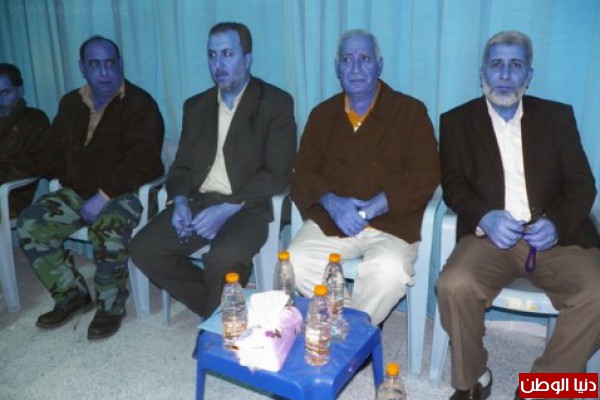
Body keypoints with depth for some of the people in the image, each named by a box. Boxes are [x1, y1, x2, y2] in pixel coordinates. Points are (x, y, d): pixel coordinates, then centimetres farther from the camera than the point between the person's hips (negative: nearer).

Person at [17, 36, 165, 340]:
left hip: (124, 193, -6)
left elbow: (144, 161, -18)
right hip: (79, 192, 7)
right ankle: (72, 295, 5)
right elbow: (51, 154, 17)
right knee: (29, 223, -11)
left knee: (108, 228, -35)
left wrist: (104, 195, -23)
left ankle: (111, 307, -11)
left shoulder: (139, 104, -7)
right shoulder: (71, 103, 13)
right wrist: (75, 182, 1)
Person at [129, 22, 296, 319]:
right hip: (197, 202, 6)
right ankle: (217, 309, 4)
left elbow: (278, 173, -10)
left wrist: (228, 208, -19)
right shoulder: (196, 105, 16)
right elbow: (181, 164, 15)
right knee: (143, 248, -12)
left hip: (247, 206, -5)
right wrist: (180, 200, -7)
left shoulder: (275, 103, -2)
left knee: (222, 259, -32)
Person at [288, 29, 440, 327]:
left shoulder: (411, 112, 6)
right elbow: (303, 172, 9)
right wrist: (331, 202, -13)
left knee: (389, 271, -32)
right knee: (296, 263, -24)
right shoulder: (322, 115, 15)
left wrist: (374, 208, -15)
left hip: (390, 223, -2)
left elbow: (426, 176, -3)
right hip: (330, 221, 3)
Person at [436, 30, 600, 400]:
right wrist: (485, 217, -18)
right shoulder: (457, 120, 12)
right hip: (491, 236, -1)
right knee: (455, 286, -30)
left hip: (556, 236, 2)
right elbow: (453, 184, 3)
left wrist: (556, 222, -13)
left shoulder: (558, 117, 15)